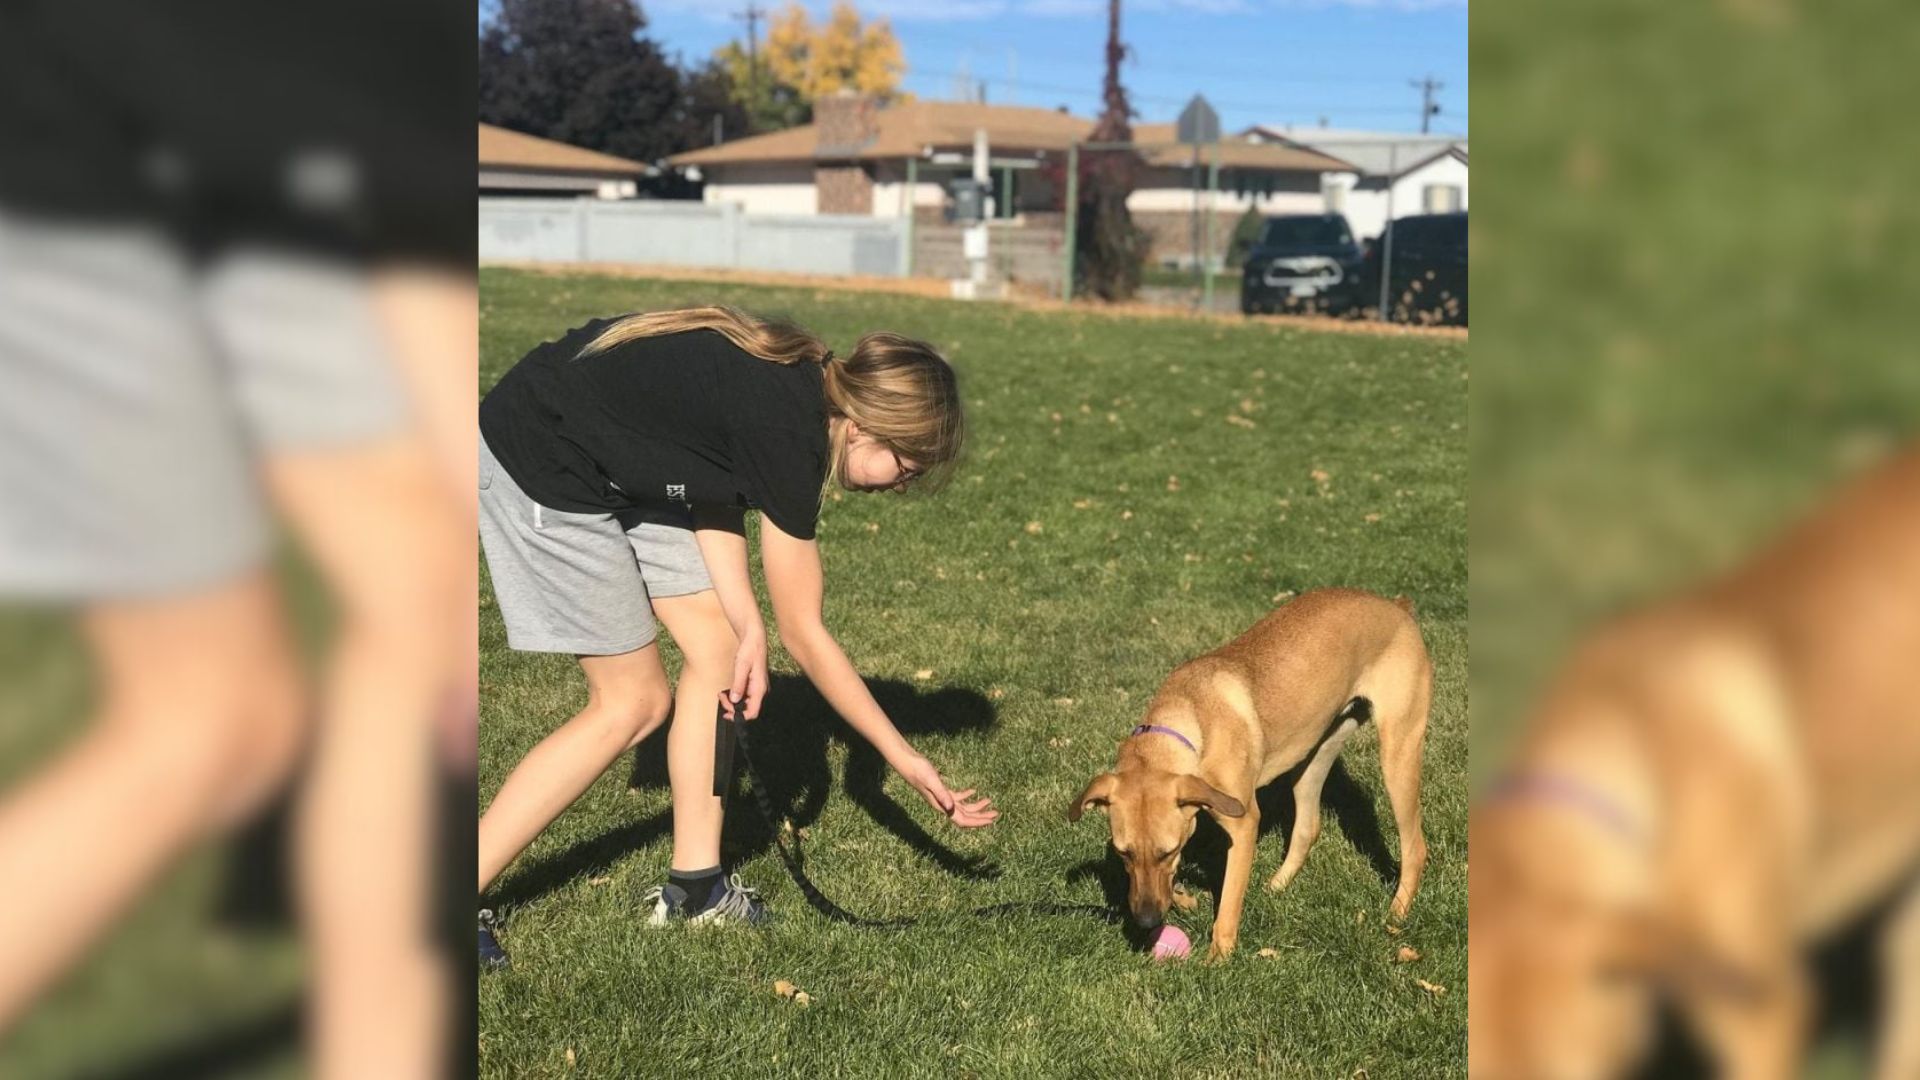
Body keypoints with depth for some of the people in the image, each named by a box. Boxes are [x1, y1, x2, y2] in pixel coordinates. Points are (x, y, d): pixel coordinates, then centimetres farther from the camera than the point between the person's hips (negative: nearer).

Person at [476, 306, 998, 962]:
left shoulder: (799, 377, -4)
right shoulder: (787, 435, -28)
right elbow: (803, 636, -21)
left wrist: (746, 620, -12)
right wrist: (903, 759, -14)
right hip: (542, 471, -9)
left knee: (717, 646, 5)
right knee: (632, 703, -3)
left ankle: (695, 888, 12)